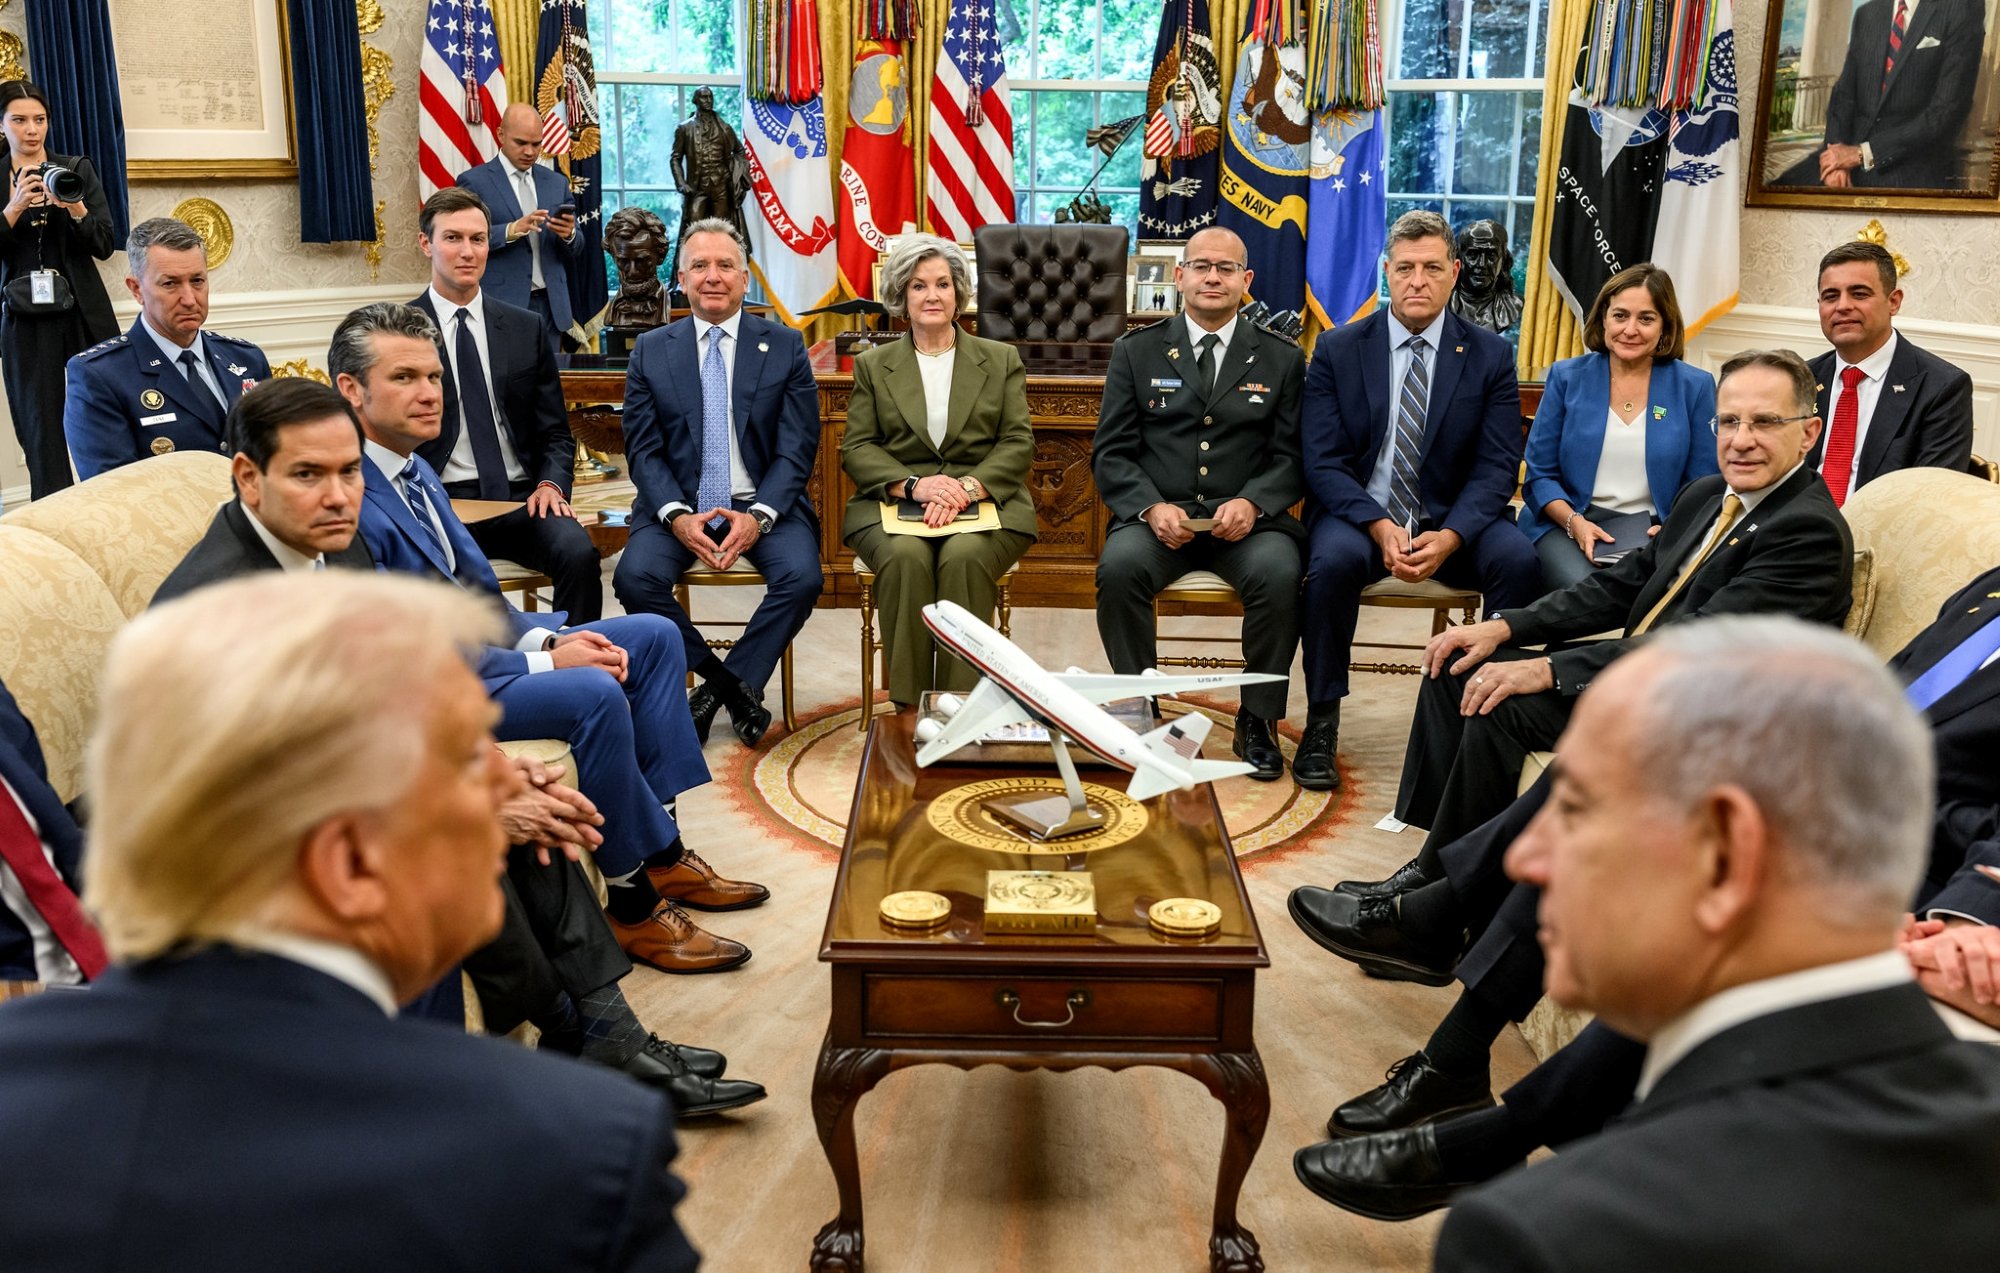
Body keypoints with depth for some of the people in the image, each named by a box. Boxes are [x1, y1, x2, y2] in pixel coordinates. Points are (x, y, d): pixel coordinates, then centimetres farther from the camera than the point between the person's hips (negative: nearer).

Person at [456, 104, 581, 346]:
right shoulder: (474, 181, 1)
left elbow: (575, 251, 15)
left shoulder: (556, 183, 15)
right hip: (501, 306, -4)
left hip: (550, 306, 4)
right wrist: (511, 231, -22)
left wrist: (569, 234, -8)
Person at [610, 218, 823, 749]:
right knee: (635, 576, -26)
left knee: (801, 577, -29)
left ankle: (719, 687, -8)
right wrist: (677, 516, -16)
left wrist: (758, 517, -18)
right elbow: (643, 449, 3)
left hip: (764, 506, -1)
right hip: (679, 505, 1)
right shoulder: (650, 351, 8)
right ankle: (736, 686, -9)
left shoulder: (785, 346, 5)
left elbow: (796, 448, -1)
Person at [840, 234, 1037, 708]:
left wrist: (968, 487, -14)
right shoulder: (873, 365, 16)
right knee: (906, 558, -33)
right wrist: (915, 485, -13)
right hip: (893, 501, 1)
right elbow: (857, 448, 6)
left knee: (964, 558, -34)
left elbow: (1018, 443, 5)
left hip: (985, 503, 0)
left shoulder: (1001, 360, 15)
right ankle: (909, 711, -27)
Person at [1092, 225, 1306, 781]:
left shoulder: (1281, 360, 13)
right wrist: (1152, 507, -14)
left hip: (1247, 521, 0)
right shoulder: (1136, 353, 12)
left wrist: (1251, 503, -15)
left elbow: (1291, 456, 6)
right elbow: (1111, 453, 5)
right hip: (1158, 517, 0)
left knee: (1280, 573, -31)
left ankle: (1259, 718, -13)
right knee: (1119, 565, -32)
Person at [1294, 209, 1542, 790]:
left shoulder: (1491, 356, 4)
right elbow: (1322, 461, -5)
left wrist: (1449, 536, -21)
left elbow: (1496, 467, -2)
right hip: (1357, 512, -1)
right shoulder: (1337, 350, 2)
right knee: (1333, 560, -34)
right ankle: (1321, 724, -18)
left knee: (1518, 559, -28)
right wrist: (1380, 527, -22)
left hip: (1452, 521, 1)